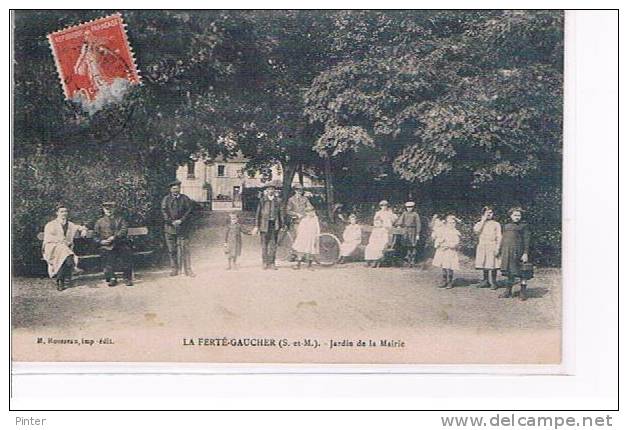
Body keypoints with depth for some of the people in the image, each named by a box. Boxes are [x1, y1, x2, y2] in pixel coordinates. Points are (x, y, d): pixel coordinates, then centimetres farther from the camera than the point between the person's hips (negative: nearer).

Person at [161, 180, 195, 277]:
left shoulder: (185, 199, 7)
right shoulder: (166, 199, 7)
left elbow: (189, 211, 2)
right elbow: (164, 212, 1)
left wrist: (181, 220, -9)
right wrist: (172, 222, -10)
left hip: (182, 227, -1)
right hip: (170, 227, 1)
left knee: (185, 249, -6)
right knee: (172, 250, 3)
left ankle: (188, 270, -4)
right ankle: (174, 269, 11)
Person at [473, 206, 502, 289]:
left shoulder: (496, 224, 7)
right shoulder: (480, 223, 13)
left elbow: (499, 237, 2)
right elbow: (476, 230, -9)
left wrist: (497, 248, -8)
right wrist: (483, 220, -5)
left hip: (492, 247, -3)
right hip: (482, 247, 3)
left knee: (493, 265, -8)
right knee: (484, 265, 4)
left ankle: (493, 282, -1)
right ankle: (485, 281, 14)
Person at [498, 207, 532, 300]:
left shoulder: (524, 226, 1)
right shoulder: (506, 226, 16)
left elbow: (526, 240, -5)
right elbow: (503, 239, 18)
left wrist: (525, 253, -13)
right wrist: (500, 251, 13)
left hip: (518, 252, -5)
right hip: (507, 253, 5)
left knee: (521, 272, -4)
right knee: (509, 272, 10)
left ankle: (523, 292, 2)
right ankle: (509, 291, 16)